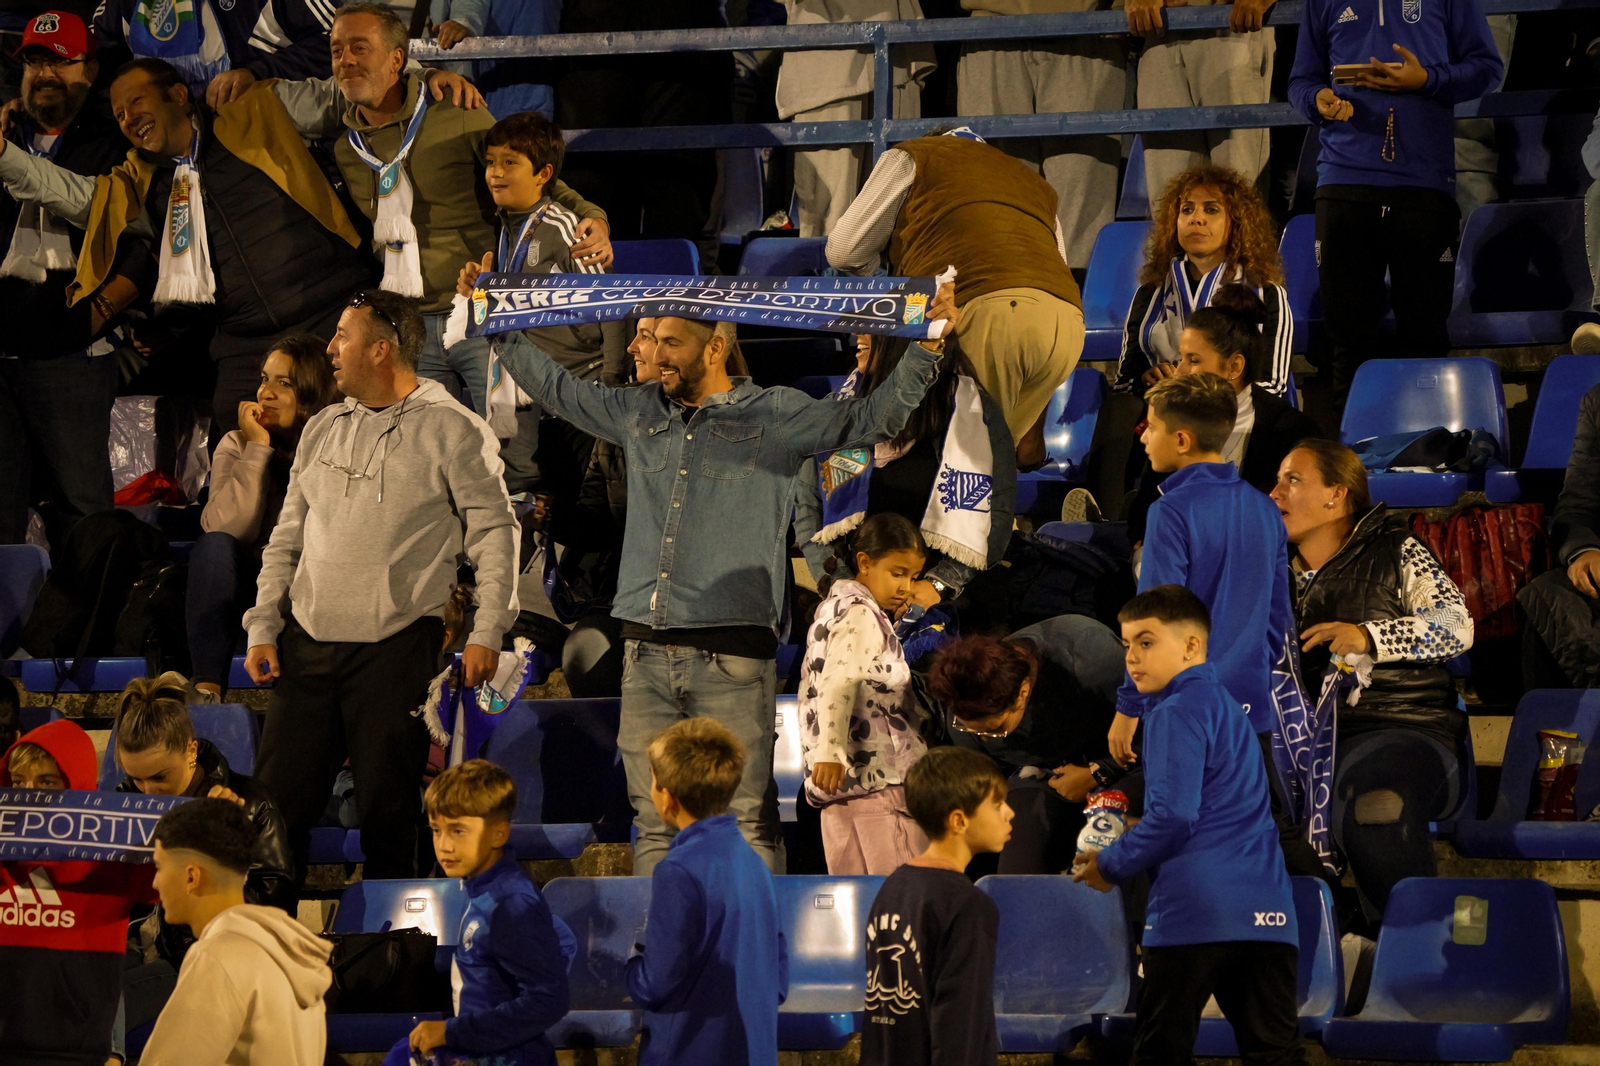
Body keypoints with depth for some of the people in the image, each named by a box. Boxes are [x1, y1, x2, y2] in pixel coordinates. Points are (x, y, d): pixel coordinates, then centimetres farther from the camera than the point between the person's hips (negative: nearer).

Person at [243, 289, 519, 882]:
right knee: (275, 802, 2)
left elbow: (493, 532, -3)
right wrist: (262, 628, 9)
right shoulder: (323, 429, 16)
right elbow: (287, 539, 19)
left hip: (396, 648, -5)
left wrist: (487, 633, -11)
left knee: (386, 812, -1)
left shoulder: (450, 429, -1)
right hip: (307, 645, 5)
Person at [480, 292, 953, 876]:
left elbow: (874, 418, -1)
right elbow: (553, 387, 28)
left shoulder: (776, 416, 3)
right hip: (647, 652, 5)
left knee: (748, 821, -7)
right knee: (654, 821, 8)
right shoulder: (638, 412, 16)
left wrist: (927, 348, -12)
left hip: (730, 653, -5)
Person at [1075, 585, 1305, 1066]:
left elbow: (1173, 814, -14)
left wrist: (1111, 866, -1)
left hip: (1197, 910, -8)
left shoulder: (1177, 713, -5)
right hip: (1268, 910, 8)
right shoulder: (1227, 705, 24)